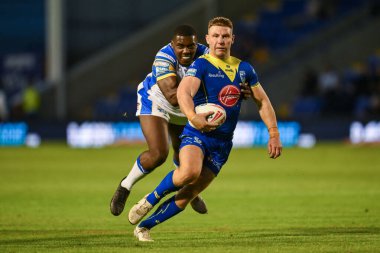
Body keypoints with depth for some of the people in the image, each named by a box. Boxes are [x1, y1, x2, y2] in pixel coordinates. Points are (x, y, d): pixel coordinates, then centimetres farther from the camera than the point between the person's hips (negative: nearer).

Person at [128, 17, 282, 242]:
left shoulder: (244, 69, 11)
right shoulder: (202, 65, -7)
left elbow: (263, 101, 20)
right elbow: (183, 92, -24)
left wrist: (274, 134, 10)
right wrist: (193, 117, -43)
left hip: (223, 143, 5)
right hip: (197, 133, -5)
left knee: (188, 194, -4)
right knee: (189, 172, -35)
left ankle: (144, 226, 9)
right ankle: (150, 200, -9)